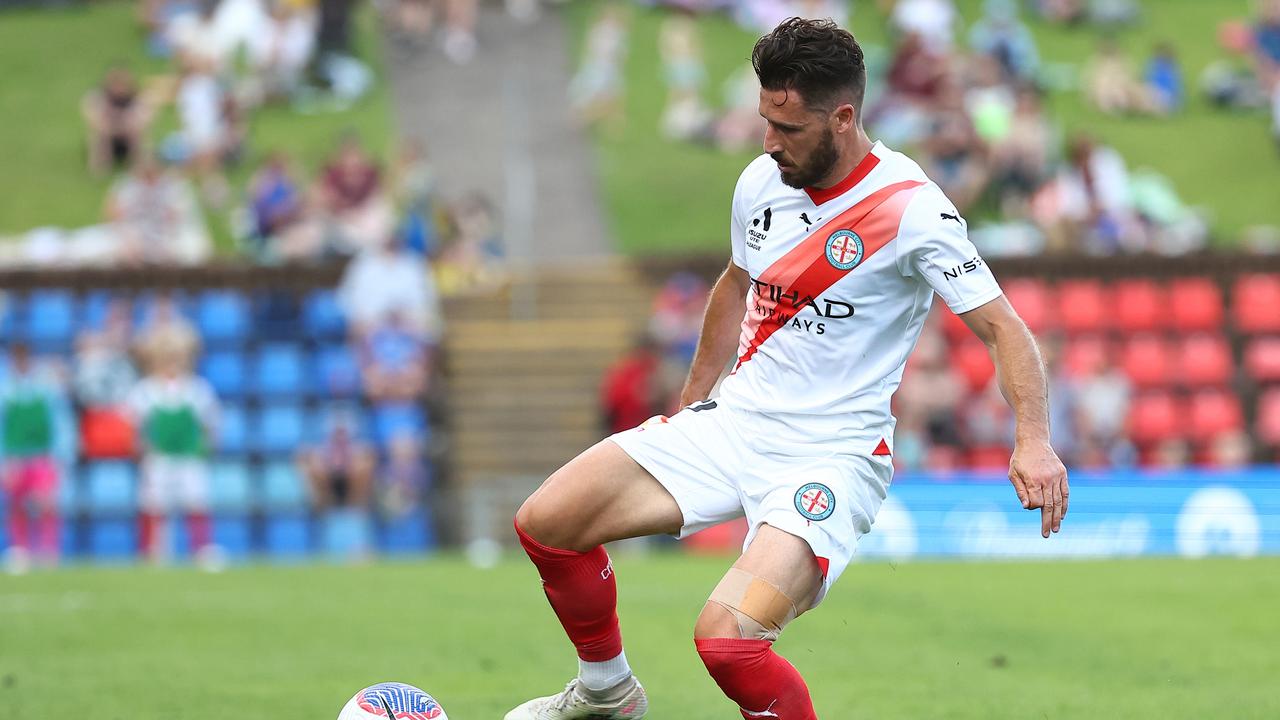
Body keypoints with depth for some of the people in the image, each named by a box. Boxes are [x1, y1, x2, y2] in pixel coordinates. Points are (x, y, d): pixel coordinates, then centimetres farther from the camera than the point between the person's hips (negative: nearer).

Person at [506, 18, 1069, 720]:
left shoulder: (911, 209, -16)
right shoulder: (761, 181, 3)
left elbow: (1002, 327, -16)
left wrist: (1033, 441, -30)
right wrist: (689, 401, 29)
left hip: (831, 457, -7)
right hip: (732, 423, 7)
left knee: (726, 638, -30)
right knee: (544, 523, -2)